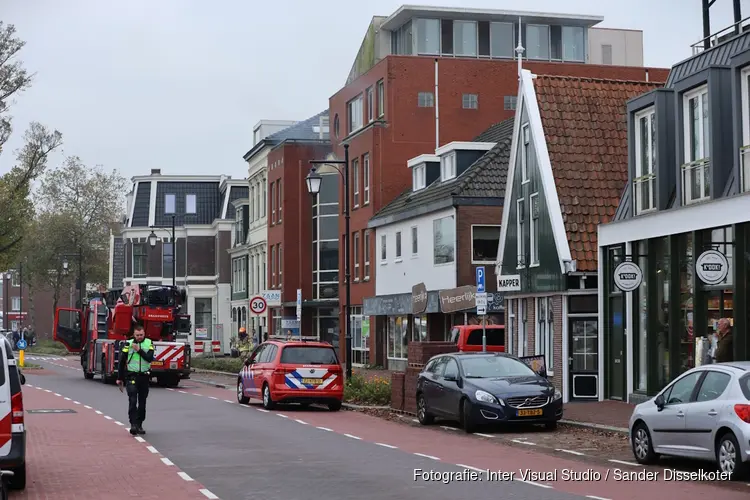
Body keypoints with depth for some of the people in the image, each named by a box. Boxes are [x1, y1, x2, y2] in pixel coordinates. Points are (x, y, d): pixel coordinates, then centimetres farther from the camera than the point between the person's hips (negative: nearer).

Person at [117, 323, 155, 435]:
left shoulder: (149, 343, 4)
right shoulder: (128, 344, 0)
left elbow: (150, 358, -9)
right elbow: (122, 361, 4)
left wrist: (139, 350, -17)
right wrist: (119, 378, 5)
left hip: (144, 376, 2)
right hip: (131, 376, -2)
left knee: (142, 402, 8)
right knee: (132, 401, -15)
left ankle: (139, 425, 19)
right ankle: (133, 425, -19)